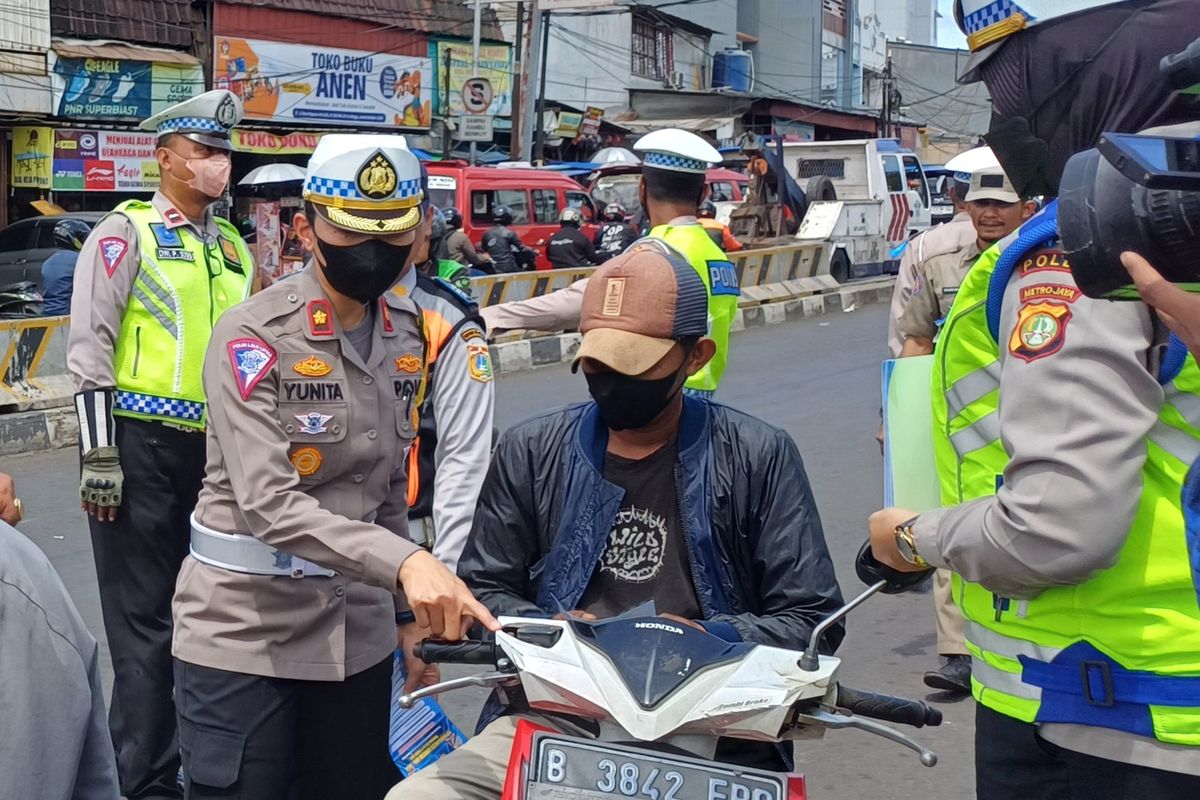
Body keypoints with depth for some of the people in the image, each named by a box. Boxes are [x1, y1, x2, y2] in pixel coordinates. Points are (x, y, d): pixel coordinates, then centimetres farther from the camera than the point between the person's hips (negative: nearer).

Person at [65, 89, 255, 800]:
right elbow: (91, 349, -9)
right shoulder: (125, 234, -4)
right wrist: (99, 453, -15)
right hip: (143, 447, -6)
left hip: (217, 448, 7)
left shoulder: (234, 246, 15)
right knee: (145, 622, -1)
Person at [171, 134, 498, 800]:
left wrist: (408, 609, 13)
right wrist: (405, 560, -36)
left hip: (358, 636, 6)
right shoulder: (253, 337, -14)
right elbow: (268, 503, -25)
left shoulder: (407, 332, 5)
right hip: (243, 636, -5)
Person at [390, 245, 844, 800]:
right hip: (553, 719, 3)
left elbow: (811, 620, 3)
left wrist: (710, 640, -13)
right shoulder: (531, 451, 11)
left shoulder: (759, 458, 4)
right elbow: (481, 590, 15)